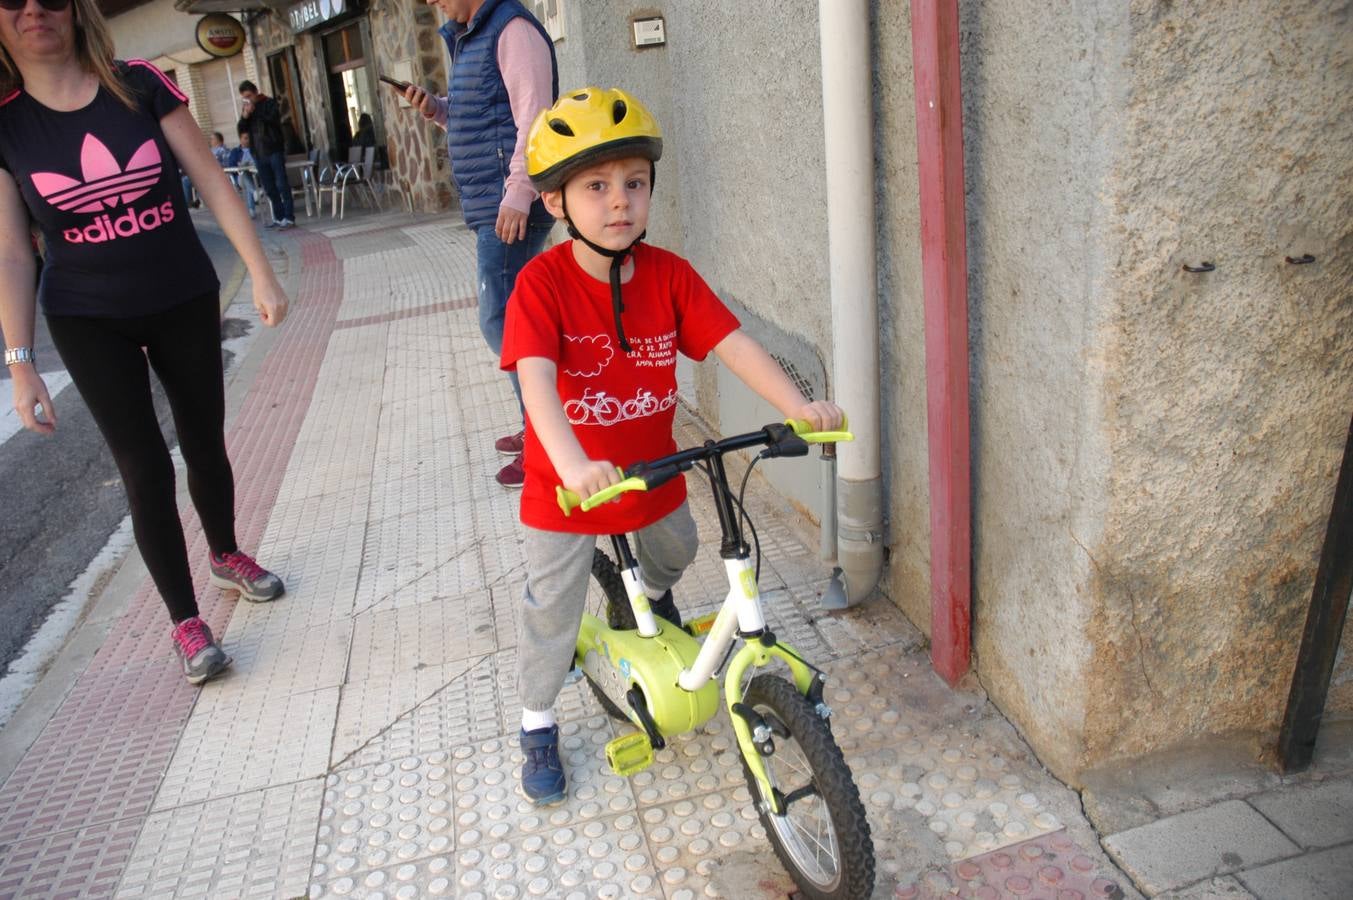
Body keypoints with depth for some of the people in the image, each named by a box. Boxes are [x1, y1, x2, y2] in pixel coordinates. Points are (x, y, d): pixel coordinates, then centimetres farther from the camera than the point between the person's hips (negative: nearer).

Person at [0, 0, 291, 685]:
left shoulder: (140, 85, -7)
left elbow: (212, 182, -5)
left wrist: (261, 273, -11)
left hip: (185, 302, 1)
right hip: (89, 324, -1)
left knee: (204, 444, 13)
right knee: (143, 467, -1)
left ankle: (225, 556, 40)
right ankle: (184, 619, 13)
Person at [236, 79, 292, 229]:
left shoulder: (270, 103, 1)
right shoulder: (247, 108, 15)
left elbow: (275, 120, -15)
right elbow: (241, 129, 10)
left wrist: (255, 112, -15)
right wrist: (245, 116, -8)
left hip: (274, 150, -5)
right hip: (258, 154, 6)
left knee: (281, 184, -7)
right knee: (269, 188, 6)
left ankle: (289, 217, -6)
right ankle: (279, 217, 11)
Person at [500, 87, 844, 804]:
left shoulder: (669, 275, -10)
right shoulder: (543, 282, -21)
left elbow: (731, 343, -17)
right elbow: (536, 380, -33)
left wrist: (797, 405, -31)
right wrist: (572, 463, -49)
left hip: (653, 472, 4)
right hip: (566, 486, -3)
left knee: (675, 552, 29)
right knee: (552, 610, 9)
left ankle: (651, 595, 66)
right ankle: (537, 725, 34)